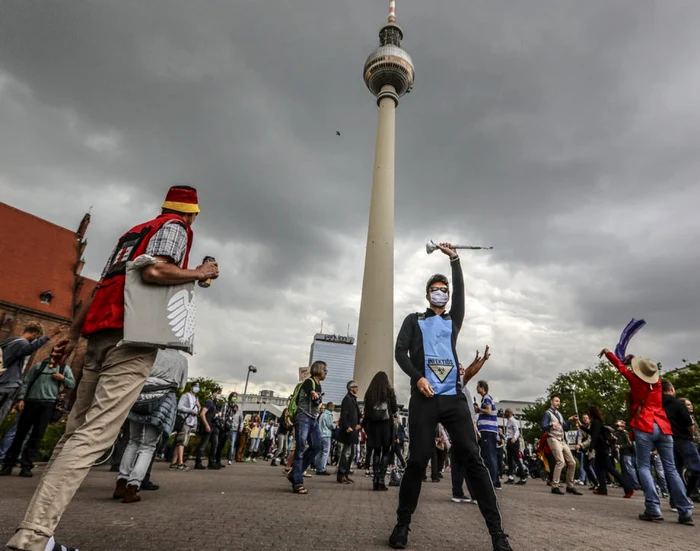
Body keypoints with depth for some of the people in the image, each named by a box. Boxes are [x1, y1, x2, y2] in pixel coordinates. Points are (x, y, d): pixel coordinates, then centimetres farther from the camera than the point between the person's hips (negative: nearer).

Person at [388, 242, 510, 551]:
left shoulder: (453, 321, 21)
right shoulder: (414, 320, 14)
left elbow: (460, 289, 11)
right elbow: (400, 352, 2)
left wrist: (454, 258, 8)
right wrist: (417, 376, -13)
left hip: (454, 398, 2)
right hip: (424, 398, -2)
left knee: (473, 459, -3)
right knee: (417, 460, -2)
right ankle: (402, 524, 15)